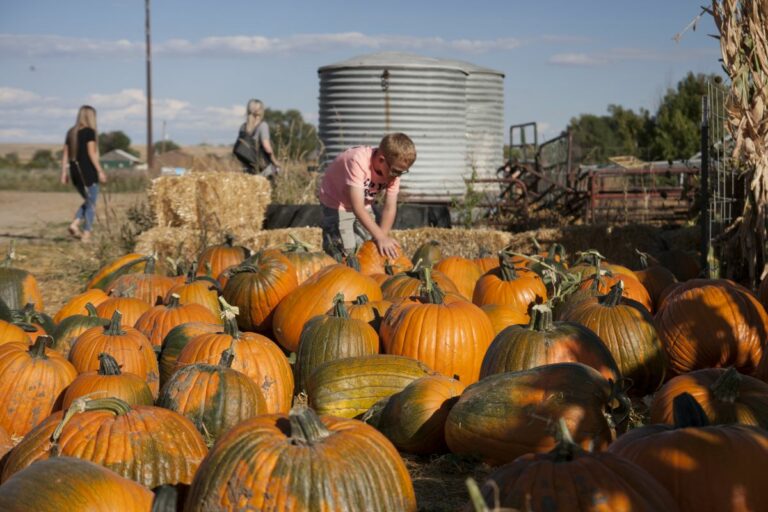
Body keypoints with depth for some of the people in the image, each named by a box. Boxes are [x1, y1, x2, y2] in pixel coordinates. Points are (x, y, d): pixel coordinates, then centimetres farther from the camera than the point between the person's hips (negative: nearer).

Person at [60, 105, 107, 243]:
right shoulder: (89, 131, -9)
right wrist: (100, 171, -13)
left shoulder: (71, 132, 11)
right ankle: (86, 235, -3)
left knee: (88, 201, 20)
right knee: (91, 204, 1)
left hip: (75, 171, 7)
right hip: (87, 171, -7)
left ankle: (75, 224, 1)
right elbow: (91, 153, -15)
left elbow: (65, 154, 11)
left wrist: (64, 173, 13)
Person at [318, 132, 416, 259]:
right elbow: (357, 207, -41)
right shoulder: (358, 162, -38)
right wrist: (381, 237, -45)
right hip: (337, 202, -6)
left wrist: (382, 236, -30)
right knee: (347, 250, -15)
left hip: (364, 204, 6)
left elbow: (390, 207, -17)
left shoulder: (393, 169, -20)